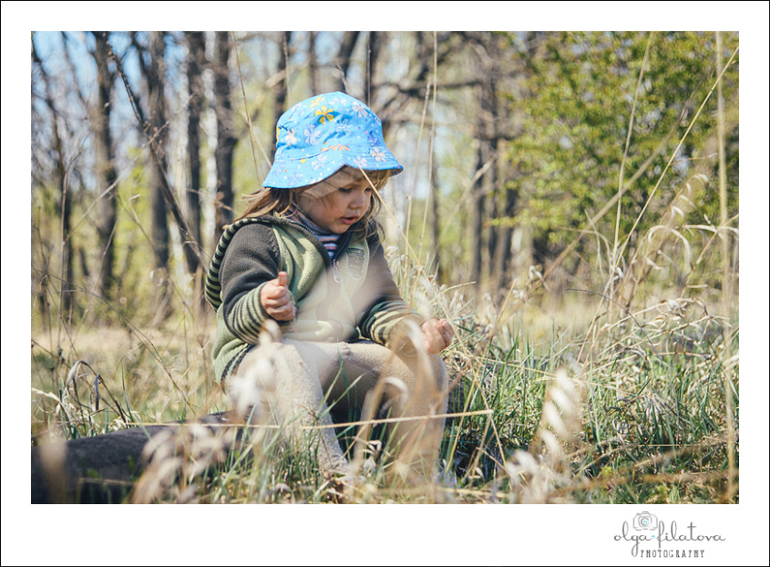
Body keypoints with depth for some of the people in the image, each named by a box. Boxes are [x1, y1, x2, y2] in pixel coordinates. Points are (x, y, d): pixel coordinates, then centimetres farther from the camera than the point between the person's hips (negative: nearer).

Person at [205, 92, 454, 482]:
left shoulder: (362, 241, 14)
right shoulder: (258, 237, -8)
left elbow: (378, 308, 12)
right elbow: (236, 314, -16)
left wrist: (415, 331, -11)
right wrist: (265, 307, -41)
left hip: (338, 358, 6)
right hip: (257, 358, -6)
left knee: (424, 366, -9)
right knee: (286, 362, -41)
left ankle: (415, 477, -11)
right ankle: (335, 472, -55)